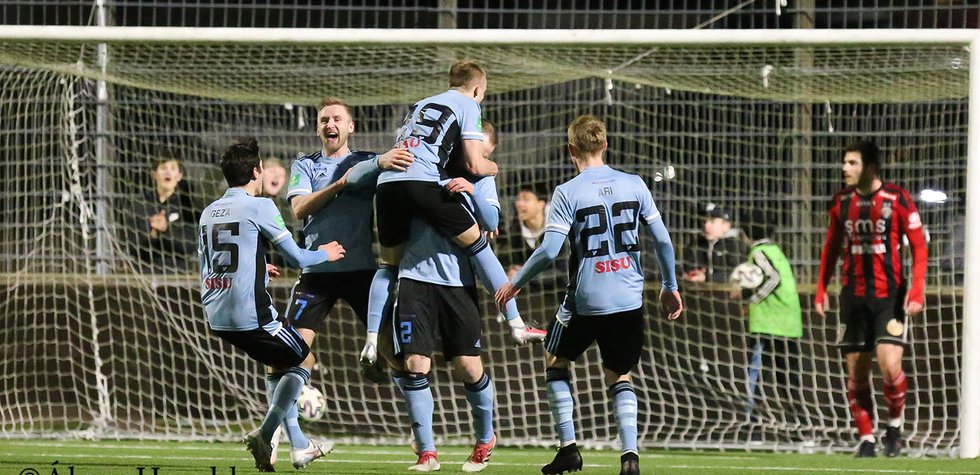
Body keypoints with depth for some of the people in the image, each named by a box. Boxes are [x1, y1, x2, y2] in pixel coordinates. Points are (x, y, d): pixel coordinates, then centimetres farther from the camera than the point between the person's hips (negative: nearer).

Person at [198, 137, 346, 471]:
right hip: (250, 315, -7)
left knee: (276, 363, 26)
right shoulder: (259, 207, -8)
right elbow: (297, 259, -8)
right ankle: (264, 436, -3)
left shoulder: (209, 212, 13)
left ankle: (298, 447, 22)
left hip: (216, 317, 7)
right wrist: (325, 254, 15)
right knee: (303, 360, 13)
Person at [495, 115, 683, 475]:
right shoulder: (634, 185, 2)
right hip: (629, 299, 3)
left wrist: (515, 283, 0)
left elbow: (549, 250, -14)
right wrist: (670, 287, 15)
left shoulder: (568, 193, -8)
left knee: (556, 362, 21)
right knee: (618, 377, 17)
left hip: (586, 300, -3)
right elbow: (662, 239, 2)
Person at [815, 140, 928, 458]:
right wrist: (821, 289, 11)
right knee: (856, 374, 2)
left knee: (890, 366, -16)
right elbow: (831, 248, 18)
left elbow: (919, 247, -5)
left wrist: (917, 291, -14)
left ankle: (895, 427, 7)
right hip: (853, 297, 4)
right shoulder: (841, 202, 7)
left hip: (889, 295, -4)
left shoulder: (897, 199, -7)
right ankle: (866, 438, 12)